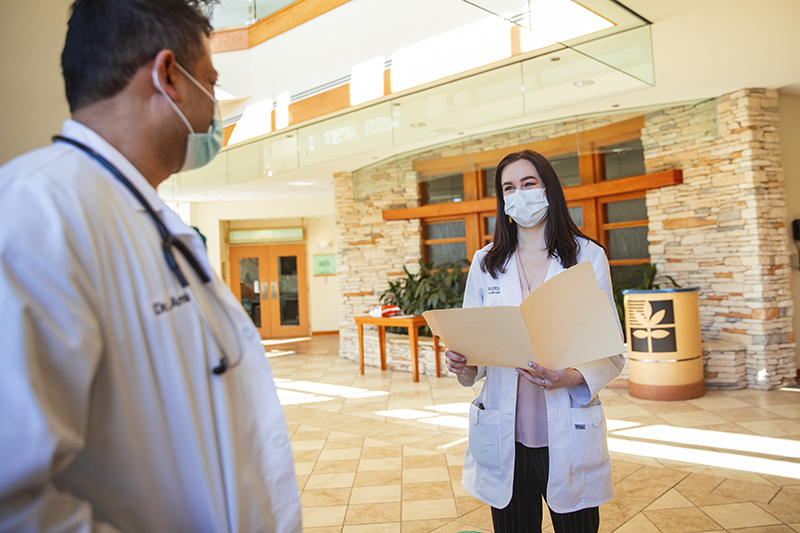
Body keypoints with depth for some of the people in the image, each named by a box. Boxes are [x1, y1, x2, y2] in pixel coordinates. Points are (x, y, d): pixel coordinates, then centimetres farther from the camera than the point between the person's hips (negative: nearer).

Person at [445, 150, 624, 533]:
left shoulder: (588, 256, 0)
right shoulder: (486, 263, 7)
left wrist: (574, 377, -22)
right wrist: (462, 363, -13)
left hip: (569, 436, -1)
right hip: (504, 438, 2)